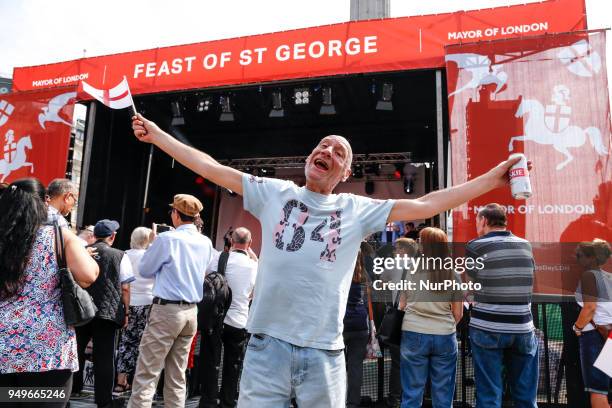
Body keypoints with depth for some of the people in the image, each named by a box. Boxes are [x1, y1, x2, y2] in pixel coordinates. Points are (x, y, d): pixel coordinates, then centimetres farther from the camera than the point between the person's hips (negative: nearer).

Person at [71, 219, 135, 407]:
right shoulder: (120, 256, -6)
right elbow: (124, 288, -7)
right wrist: (125, 313, 3)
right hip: (108, 312, -3)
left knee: (76, 350, 21)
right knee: (104, 357, 4)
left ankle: (74, 389, 35)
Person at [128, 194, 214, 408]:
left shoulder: (167, 239, -11)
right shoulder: (206, 243, 6)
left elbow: (145, 270, 1)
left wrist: (154, 243, 15)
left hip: (166, 310, -6)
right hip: (191, 312, 6)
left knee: (146, 374, -2)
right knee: (177, 376, 13)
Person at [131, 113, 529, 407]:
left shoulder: (357, 210, 5)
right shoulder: (275, 193, 6)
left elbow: (425, 205, 2)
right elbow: (212, 168, 9)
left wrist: (492, 178, 0)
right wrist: (156, 134, 11)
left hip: (325, 352, 1)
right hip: (268, 345, 0)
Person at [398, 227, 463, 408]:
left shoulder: (409, 270, -3)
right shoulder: (453, 273, 1)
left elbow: (401, 306, 4)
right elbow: (458, 313, 6)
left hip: (414, 334, -1)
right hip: (445, 336, 1)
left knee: (412, 393, 8)